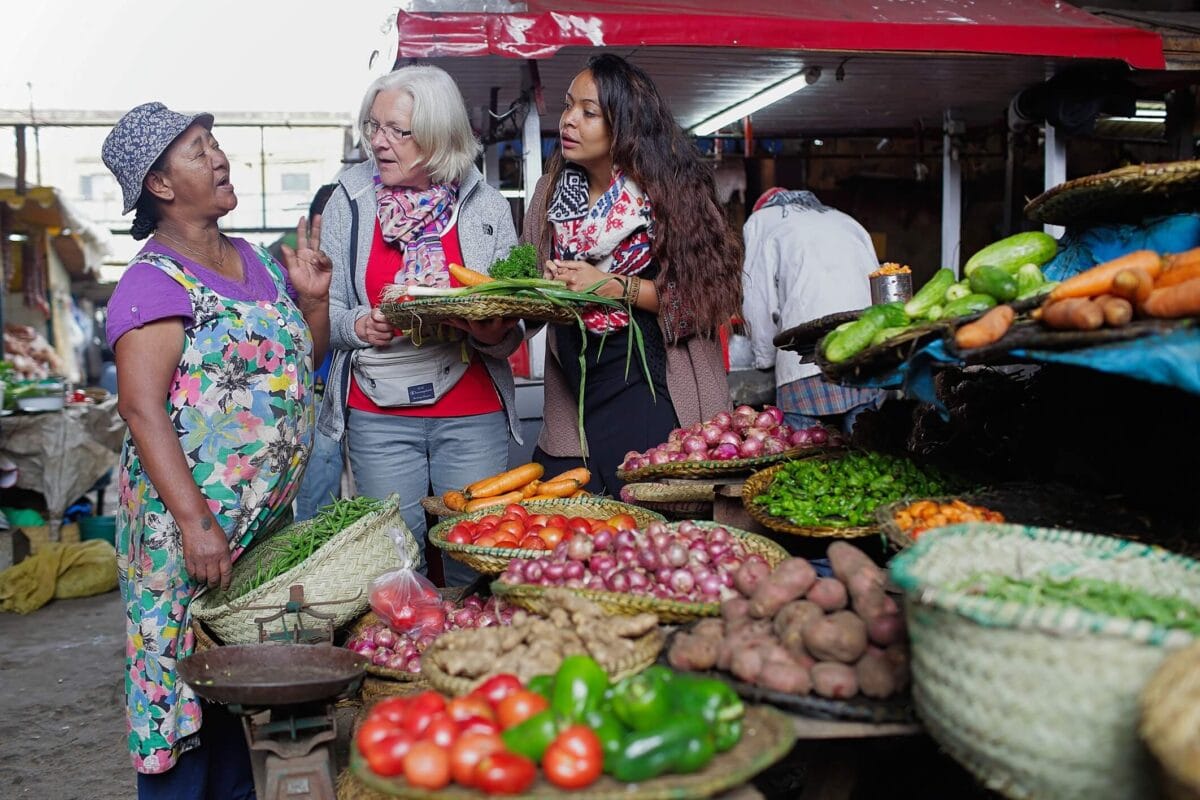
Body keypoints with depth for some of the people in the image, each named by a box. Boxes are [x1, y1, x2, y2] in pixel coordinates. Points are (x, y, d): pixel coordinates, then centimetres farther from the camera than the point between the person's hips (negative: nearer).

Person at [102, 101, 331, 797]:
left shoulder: (255, 261, 11)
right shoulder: (154, 283, -12)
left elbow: (303, 360, 21)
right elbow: (142, 409, -20)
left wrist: (312, 298, 2)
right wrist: (194, 521, -26)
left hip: (266, 516, 7)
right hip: (192, 519, -7)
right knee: (186, 670, 2)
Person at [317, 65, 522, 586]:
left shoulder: (486, 205, 3)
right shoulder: (349, 202, 4)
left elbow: (515, 321, 5)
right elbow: (326, 309, 4)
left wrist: (496, 333, -16)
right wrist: (358, 326, -16)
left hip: (472, 413, 0)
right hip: (378, 413, 0)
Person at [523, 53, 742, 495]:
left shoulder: (664, 189, -7)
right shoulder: (552, 190, 8)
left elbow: (701, 296, -12)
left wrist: (614, 286, -16)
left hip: (656, 391, -4)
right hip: (576, 389, 4)